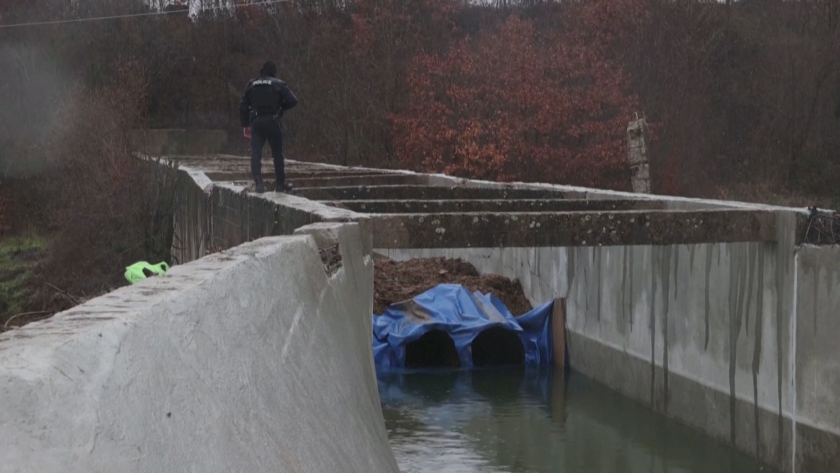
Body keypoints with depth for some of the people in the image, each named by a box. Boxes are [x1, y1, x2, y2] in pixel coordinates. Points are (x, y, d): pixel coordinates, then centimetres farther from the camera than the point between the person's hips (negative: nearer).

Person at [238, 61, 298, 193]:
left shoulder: (252, 84, 12)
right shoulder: (279, 84, 2)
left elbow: (243, 106, 11)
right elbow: (292, 101, -7)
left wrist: (245, 125, 16)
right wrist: (281, 108, 10)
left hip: (256, 122, 2)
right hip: (272, 121, -2)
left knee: (256, 153, 0)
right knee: (277, 153, 8)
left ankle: (258, 182, -14)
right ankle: (280, 184, 11)